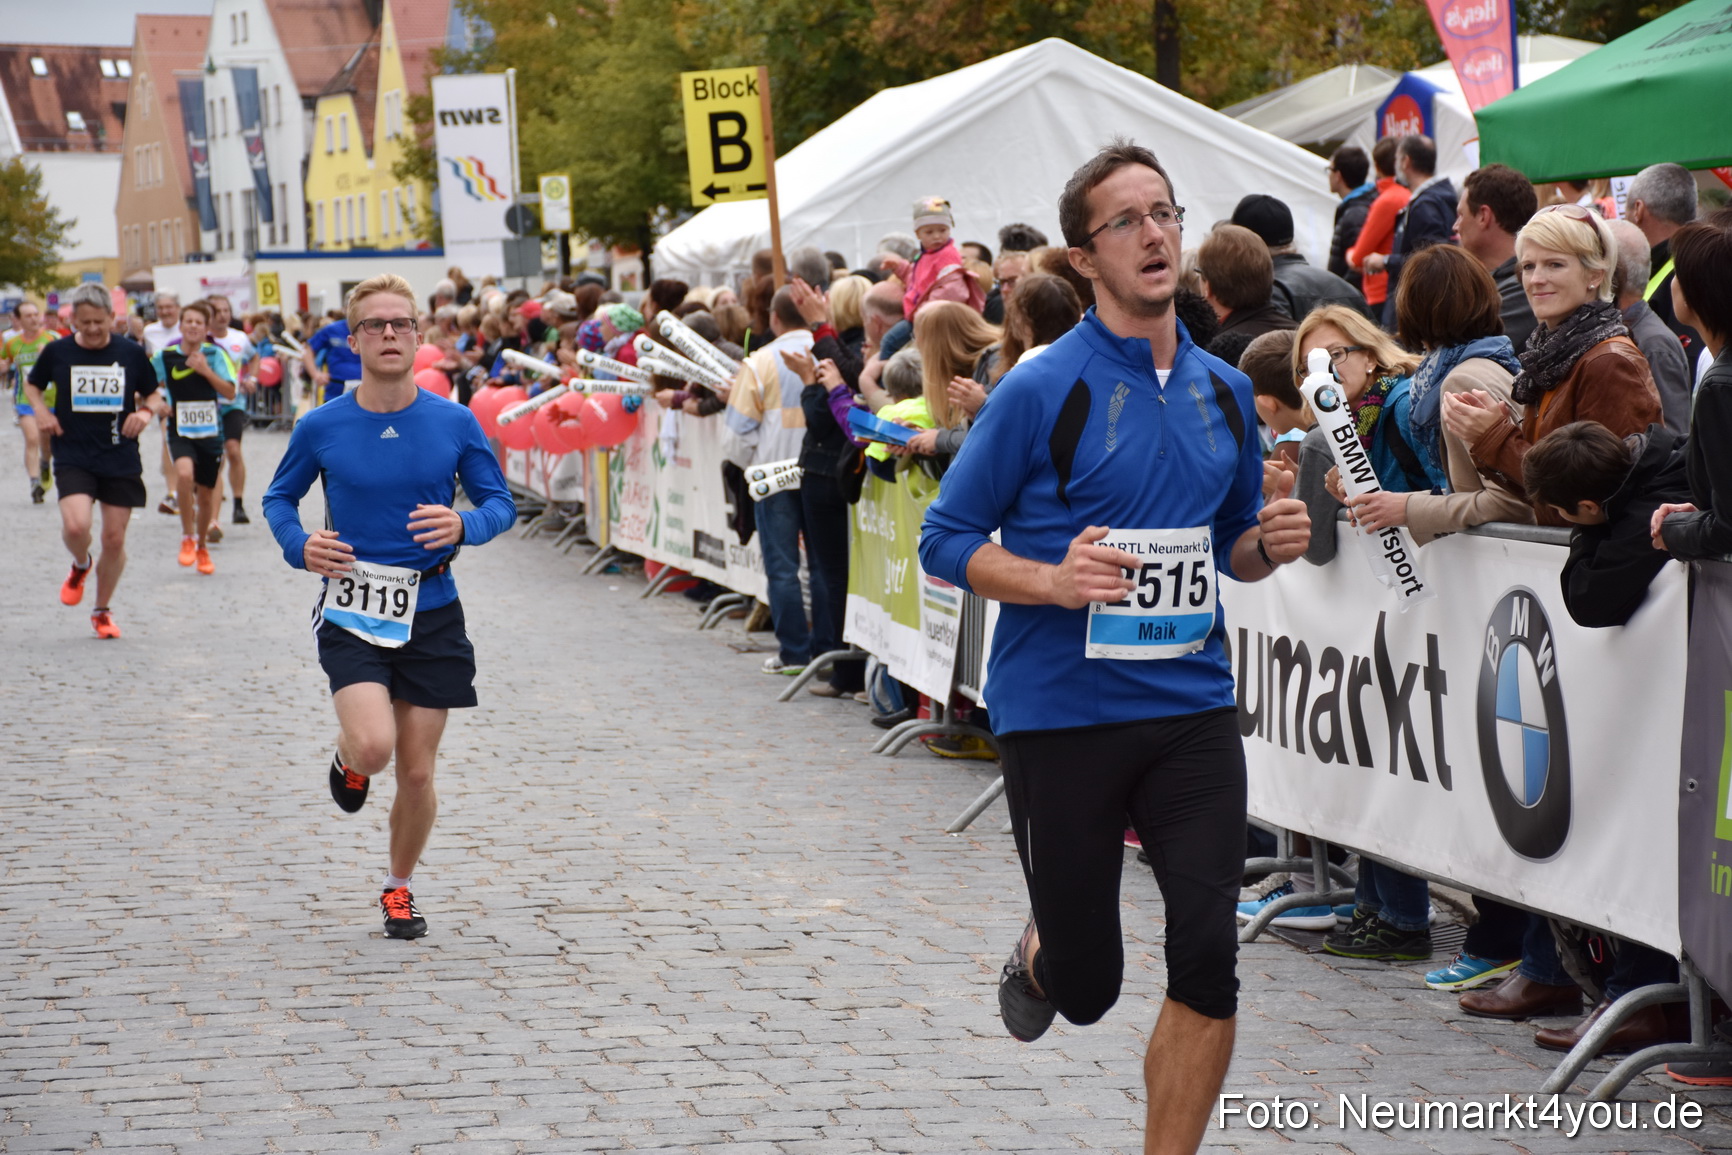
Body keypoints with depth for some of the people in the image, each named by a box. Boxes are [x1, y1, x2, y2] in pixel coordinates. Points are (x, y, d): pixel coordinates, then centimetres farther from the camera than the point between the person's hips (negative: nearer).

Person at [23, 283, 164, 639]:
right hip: (73, 458, -1)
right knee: (75, 525, -23)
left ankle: (103, 611, 24)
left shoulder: (132, 354, 0)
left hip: (121, 460, 1)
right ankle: (80, 566, 14)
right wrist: (41, 410, -2)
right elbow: (32, 385, 17)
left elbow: (152, 395, 13)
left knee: (114, 539, 3)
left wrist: (146, 411, -10)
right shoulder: (57, 352, 0)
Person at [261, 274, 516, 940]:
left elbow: (502, 503, 5)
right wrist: (300, 547, -9)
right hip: (351, 610, -1)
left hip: (430, 612, 1)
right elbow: (279, 497, 11)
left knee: (417, 772, 5)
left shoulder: (455, 423, -2)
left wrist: (464, 525, -18)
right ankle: (347, 756, 16)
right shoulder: (321, 428, -3)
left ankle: (399, 888, 28)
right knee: (374, 747, -22)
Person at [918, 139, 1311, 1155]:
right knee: (1086, 986, 7)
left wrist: (1268, 546, -2)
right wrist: (1054, 581, -21)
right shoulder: (1042, 390, -9)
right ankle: (1042, 955, 45)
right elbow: (946, 542, -5)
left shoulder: (1225, 392, 8)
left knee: (1208, 959, -9)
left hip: (1191, 705, 3)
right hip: (1061, 716, -3)